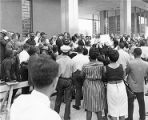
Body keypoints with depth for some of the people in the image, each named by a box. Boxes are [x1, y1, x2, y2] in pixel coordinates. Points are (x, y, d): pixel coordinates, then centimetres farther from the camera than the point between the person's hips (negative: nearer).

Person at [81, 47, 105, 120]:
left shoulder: (85, 66, -16)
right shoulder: (101, 65, -13)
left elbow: (82, 76, -1)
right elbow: (103, 74, -2)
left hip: (88, 86, -1)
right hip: (99, 86, 2)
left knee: (89, 108, 13)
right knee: (99, 107, 18)